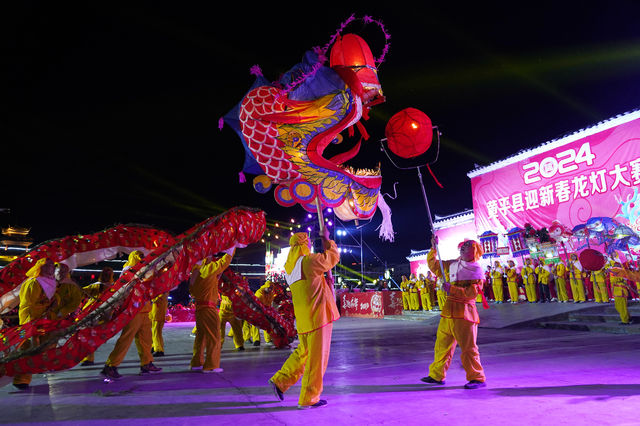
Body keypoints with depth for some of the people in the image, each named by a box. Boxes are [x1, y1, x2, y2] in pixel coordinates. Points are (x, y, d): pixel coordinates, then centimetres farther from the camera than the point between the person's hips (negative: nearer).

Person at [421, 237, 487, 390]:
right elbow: (433, 265, 25)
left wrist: (452, 289, -18)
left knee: (468, 347, -3)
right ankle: (437, 375, 23)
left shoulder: (476, 270, -4)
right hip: (449, 310, 7)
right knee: (442, 344, 12)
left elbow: (472, 292, -14)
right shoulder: (451, 265, 14)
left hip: (464, 312, -6)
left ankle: (478, 378, 12)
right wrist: (433, 249, 15)